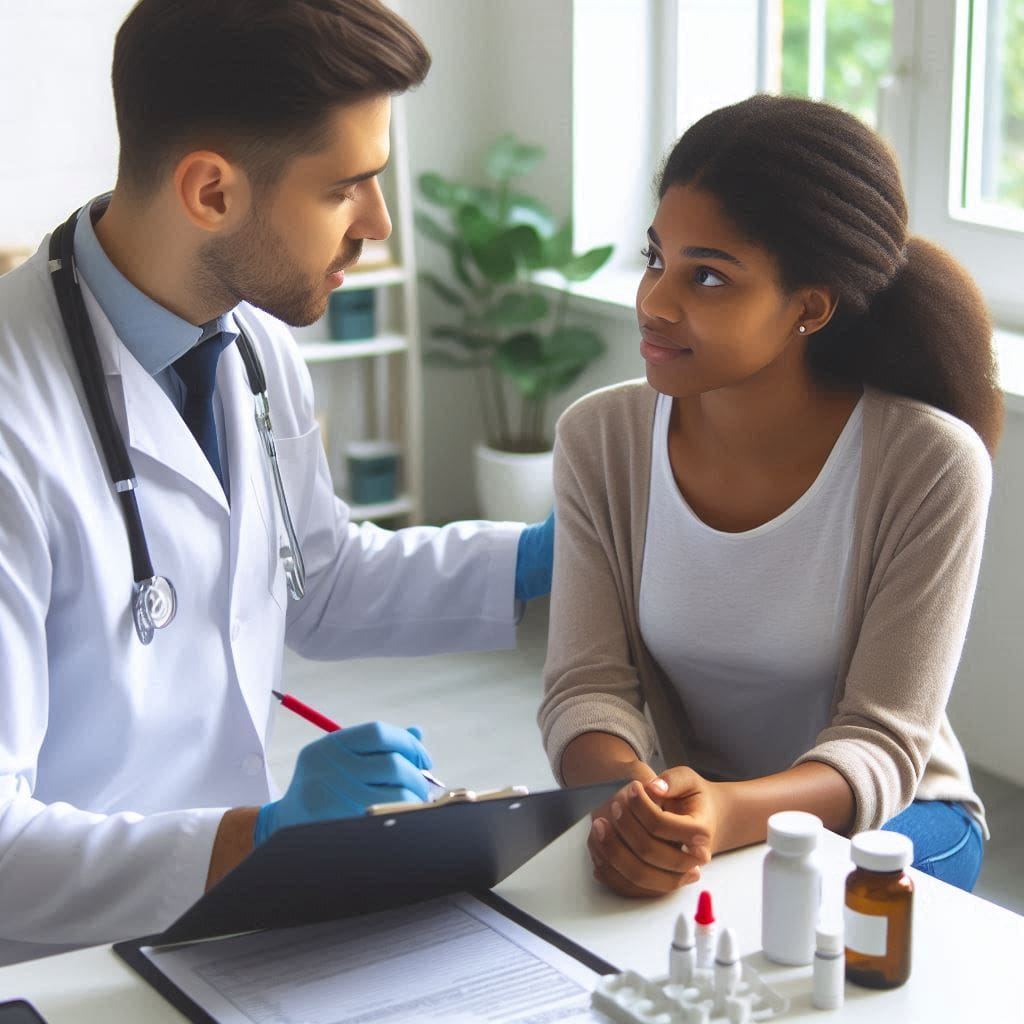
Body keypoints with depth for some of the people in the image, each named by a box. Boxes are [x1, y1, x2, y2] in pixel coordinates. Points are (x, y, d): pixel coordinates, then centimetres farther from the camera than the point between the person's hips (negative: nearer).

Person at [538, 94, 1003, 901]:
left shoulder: (930, 464, -19)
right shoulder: (599, 439, -8)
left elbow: (881, 744, -20)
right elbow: (588, 684, -11)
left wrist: (730, 814, -41)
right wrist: (626, 796, -36)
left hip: (889, 816, -2)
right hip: (684, 807, 3)